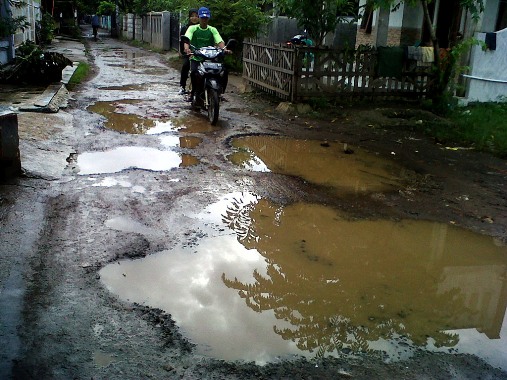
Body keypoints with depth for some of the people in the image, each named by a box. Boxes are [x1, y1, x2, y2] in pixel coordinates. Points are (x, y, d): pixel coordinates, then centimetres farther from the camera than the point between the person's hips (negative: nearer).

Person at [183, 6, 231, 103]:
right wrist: (187, 48, -35)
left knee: (224, 71, -20)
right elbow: (186, 39, -11)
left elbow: (220, 41, -5)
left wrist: (225, 49, -27)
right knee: (193, 72, -34)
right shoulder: (192, 28, 6)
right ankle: (193, 91, -8)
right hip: (196, 58, -2)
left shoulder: (213, 30, 10)